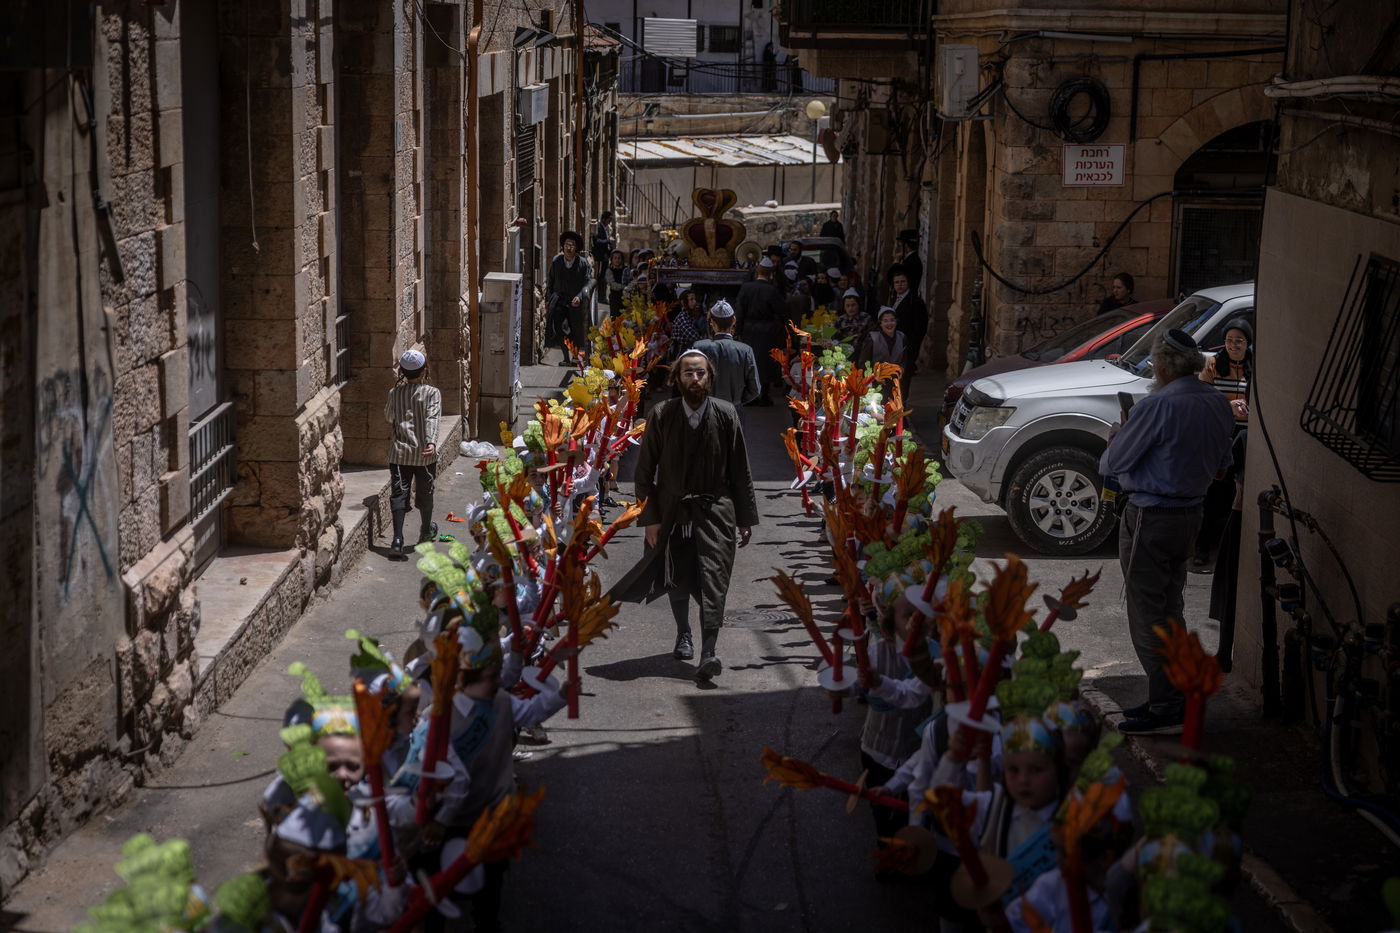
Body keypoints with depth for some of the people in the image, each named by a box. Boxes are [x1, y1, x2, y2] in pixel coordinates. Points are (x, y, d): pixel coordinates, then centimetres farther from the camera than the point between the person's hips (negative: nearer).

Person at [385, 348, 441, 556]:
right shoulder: (432, 393, -5)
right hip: (424, 454, -1)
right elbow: (432, 420, -17)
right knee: (424, 492, 17)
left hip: (399, 452, 1)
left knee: (399, 493, -1)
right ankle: (427, 531, 37)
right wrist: (431, 442, -26)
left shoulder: (395, 393, 2)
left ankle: (398, 539, -14)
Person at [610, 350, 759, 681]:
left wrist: (746, 517, 2)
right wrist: (649, 518, -5)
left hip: (715, 508, -1)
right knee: (676, 579, 15)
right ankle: (683, 633, 40)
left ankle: (708, 653, -18)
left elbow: (740, 470, 2)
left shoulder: (726, 415, -2)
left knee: (713, 578, -13)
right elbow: (644, 471, 0)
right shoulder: (662, 415, -3)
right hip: (673, 509, 1)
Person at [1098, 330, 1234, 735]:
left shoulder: (1158, 406, -21)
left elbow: (1111, 465, -14)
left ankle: (1166, 711, 0)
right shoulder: (1218, 404, 5)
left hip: (1149, 519, -8)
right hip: (1191, 514, 9)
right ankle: (1175, 698, 25)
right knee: (1171, 608, 18)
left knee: (1147, 614, -2)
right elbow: (1221, 464, 17)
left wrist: (1116, 438, 6)